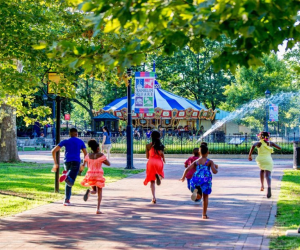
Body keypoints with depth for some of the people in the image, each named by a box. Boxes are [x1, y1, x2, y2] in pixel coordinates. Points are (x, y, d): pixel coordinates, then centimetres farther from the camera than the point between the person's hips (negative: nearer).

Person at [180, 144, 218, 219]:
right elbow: (214, 171, -5)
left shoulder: (196, 162, 16)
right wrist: (216, 168, 19)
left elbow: (187, 169, 9)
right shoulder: (210, 162, 7)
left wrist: (183, 177, 23)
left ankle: (196, 191, -24)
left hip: (196, 179, 2)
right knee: (205, 197, 16)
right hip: (206, 179, -2)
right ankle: (204, 215, 16)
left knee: (199, 196, 14)